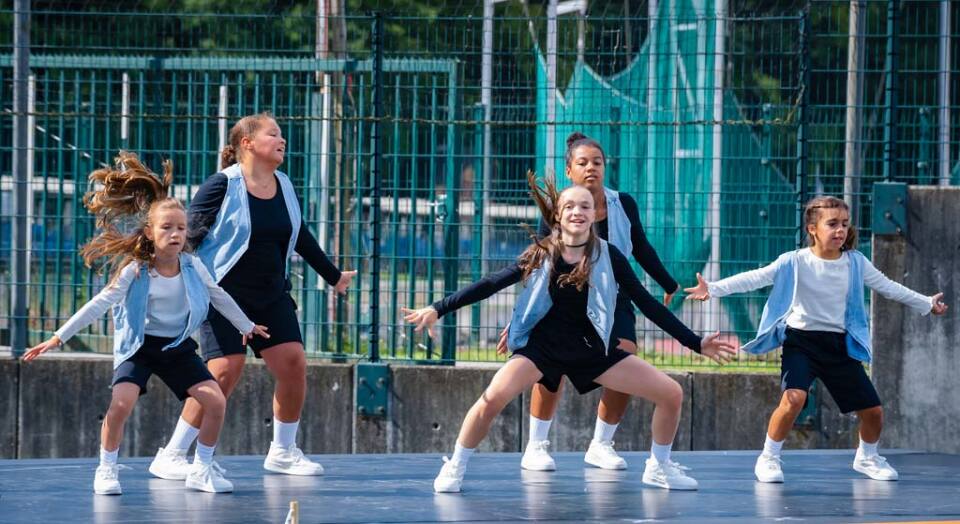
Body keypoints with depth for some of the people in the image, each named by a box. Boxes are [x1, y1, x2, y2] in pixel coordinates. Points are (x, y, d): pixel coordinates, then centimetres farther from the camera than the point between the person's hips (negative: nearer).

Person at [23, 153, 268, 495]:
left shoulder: (193, 268, -5)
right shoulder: (135, 271, -15)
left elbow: (220, 298, 13)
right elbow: (100, 304, -16)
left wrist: (246, 326, 26)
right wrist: (58, 338, -21)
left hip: (179, 347, 3)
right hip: (140, 347, -3)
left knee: (216, 402, -11)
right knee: (121, 403, -26)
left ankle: (202, 469, 8)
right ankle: (106, 470, -7)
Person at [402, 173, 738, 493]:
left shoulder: (608, 256, -6)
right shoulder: (541, 255, -6)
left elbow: (647, 303, -1)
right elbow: (491, 284, -3)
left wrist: (696, 343, -2)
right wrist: (438, 309, -8)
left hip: (592, 349, 2)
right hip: (542, 346, -2)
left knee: (671, 394, -5)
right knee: (493, 398, -28)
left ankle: (659, 469, 19)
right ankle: (454, 470, -7)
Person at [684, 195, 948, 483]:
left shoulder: (855, 262, -1)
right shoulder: (795, 262, -12)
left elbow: (888, 287, 13)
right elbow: (755, 278, -19)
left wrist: (926, 303, 21)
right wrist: (713, 288, -30)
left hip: (840, 345, 4)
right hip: (802, 341, -4)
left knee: (873, 410, 4)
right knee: (794, 398, -30)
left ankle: (867, 457, 36)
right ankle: (769, 458, -10)